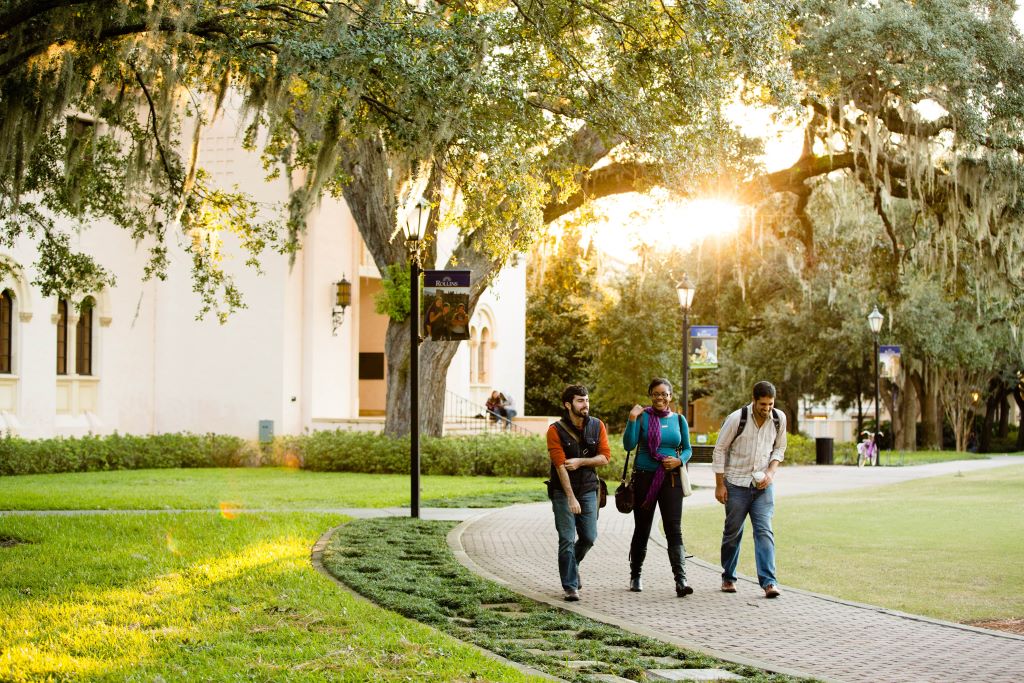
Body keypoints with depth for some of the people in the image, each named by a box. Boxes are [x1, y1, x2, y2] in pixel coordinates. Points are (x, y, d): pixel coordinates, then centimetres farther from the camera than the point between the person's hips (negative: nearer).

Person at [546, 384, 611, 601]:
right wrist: (571, 498, -21)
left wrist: (580, 462, -16)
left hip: (588, 489, 4)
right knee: (567, 540, -6)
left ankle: (572, 563, 35)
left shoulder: (597, 426, 0)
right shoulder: (555, 430, -12)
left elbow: (605, 457, -1)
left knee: (589, 538, 5)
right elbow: (560, 466, -17)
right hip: (563, 491, -4)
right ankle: (570, 586, -1)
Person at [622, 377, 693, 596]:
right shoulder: (642, 417, -1)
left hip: (671, 479, 1)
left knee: (674, 529, -10)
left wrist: (679, 461, -8)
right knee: (642, 529, 9)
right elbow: (629, 445, -11)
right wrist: (632, 420, -21)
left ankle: (681, 580, -18)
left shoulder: (679, 420, 7)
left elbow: (687, 449, 13)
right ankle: (635, 576, 27)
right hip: (644, 478, -1)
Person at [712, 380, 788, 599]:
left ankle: (768, 582, -15)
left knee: (764, 531, -10)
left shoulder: (779, 419, -2)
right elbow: (720, 449, -4)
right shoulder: (737, 419, -13)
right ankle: (728, 578, 23)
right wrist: (719, 484, -5)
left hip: (763, 484, 2)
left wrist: (771, 472, -5)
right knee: (733, 532, 7)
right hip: (737, 484, -2)